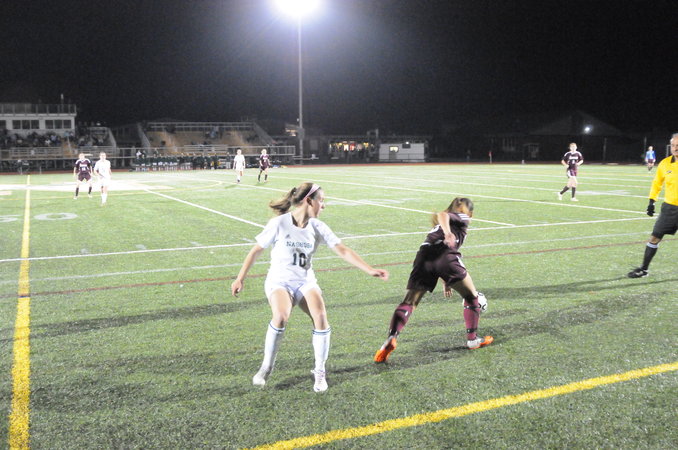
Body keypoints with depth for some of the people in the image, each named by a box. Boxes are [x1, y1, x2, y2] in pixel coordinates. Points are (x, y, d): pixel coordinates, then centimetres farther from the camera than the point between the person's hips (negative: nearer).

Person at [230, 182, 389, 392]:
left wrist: (369, 270, -11)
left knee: (320, 317, -23)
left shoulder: (317, 227, -2)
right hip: (279, 281, -3)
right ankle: (266, 366, -7)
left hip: (305, 282, 3)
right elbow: (256, 251, -3)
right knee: (281, 317, -32)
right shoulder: (279, 224, -12)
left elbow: (343, 251, -3)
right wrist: (240, 279, -2)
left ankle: (319, 371, -4)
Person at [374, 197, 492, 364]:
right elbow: (442, 215, -3)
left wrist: (447, 282, 54)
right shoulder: (462, 218, 20)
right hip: (445, 256, -5)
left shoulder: (439, 226, 40)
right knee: (471, 297, 17)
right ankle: (472, 339, 23)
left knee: (408, 303, 1)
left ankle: (392, 337, -20)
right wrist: (448, 233, -25)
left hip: (424, 256, 5)